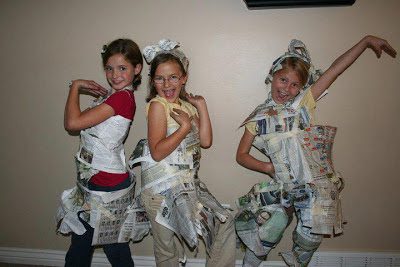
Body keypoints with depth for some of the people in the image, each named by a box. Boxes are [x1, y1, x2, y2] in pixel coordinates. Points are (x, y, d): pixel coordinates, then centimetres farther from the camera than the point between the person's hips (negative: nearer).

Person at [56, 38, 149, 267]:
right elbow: (72, 122, 13)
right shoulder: (111, 96, 9)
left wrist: (76, 87, -11)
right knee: (79, 247, 21)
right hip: (91, 182, 9)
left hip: (108, 188, -9)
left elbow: (73, 123, -24)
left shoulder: (123, 97, -19)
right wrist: (81, 90, 3)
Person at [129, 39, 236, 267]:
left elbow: (205, 141, -1)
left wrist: (201, 106, -2)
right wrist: (185, 127, -20)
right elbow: (157, 152, -21)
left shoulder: (187, 105, 8)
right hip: (164, 186, -7)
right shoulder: (158, 104, -12)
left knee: (225, 222, 10)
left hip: (188, 183, 7)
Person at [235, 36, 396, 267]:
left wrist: (367, 40, -4)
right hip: (282, 186, 0)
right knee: (269, 231, -12)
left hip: (316, 184, 1)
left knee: (311, 238, -2)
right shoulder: (259, 117, 3)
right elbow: (241, 155, 5)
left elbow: (336, 69, -3)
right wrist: (268, 167, -9)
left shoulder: (304, 102, 2)